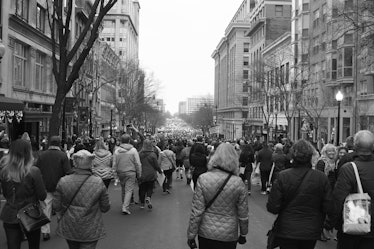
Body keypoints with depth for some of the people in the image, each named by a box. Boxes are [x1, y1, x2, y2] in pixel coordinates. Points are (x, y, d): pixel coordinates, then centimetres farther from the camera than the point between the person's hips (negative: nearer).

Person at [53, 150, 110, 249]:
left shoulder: (63, 181, -12)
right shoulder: (98, 183, -15)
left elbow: (56, 206, -5)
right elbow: (105, 207, -6)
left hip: (69, 228, 3)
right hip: (90, 230, -2)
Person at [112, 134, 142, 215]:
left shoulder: (117, 150, 0)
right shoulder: (133, 150, -7)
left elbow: (114, 164, 3)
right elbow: (138, 164, -6)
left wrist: (115, 173, 13)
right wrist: (139, 174, 2)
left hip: (120, 173, 4)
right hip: (130, 173, -3)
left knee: (123, 190, 18)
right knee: (129, 190, -2)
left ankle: (124, 205, 30)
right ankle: (125, 208, -10)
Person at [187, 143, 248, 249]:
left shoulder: (203, 179, -14)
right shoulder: (238, 183, -13)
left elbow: (196, 212, -12)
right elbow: (243, 214, -5)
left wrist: (191, 235, -2)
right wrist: (243, 234, 11)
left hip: (206, 232, 0)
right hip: (229, 234, 0)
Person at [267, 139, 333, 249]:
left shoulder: (282, 176, -14)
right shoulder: (321, 178, -11)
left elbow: (272, 208, -13)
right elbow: (328, 208, -8)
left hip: (286, 231, -2)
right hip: (311, 232, 2)